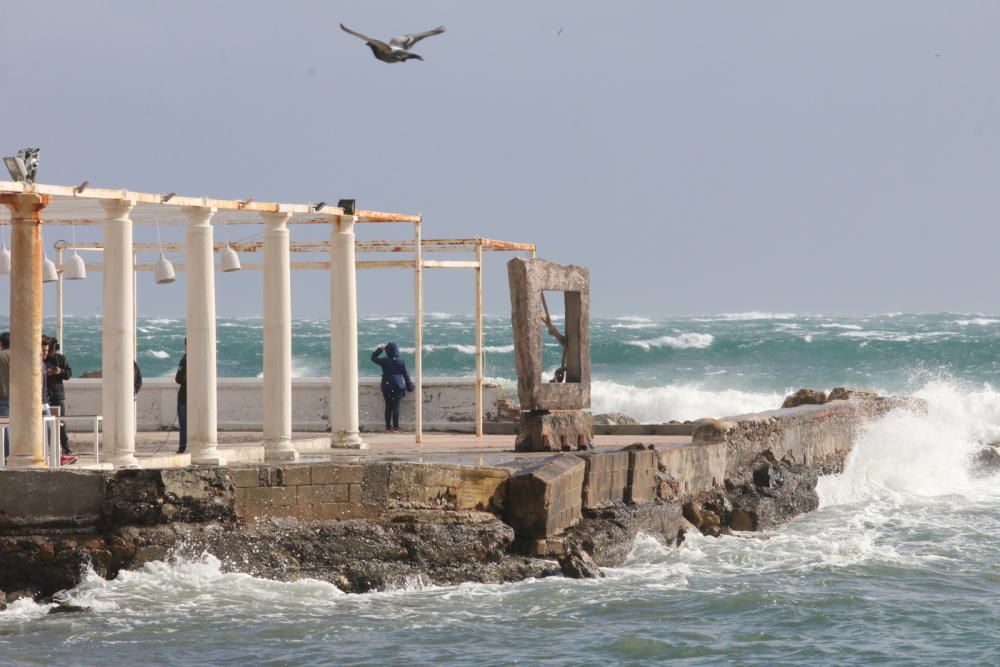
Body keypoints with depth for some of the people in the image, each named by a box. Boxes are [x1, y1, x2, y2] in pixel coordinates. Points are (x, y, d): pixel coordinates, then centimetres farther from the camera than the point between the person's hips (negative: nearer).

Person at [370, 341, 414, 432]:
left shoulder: (384, 361, -5)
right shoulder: (400, 362, -6)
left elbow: (373, 357, 11)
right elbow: (406, 375, 2)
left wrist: (380, 348, 14)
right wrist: (409, 386, 12)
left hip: (386, 386, 2)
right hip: (398, 387, -2)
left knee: (388, 406, 10)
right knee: (396, 407, -1)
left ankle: (388, 426, 13)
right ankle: (395, 427, -3)